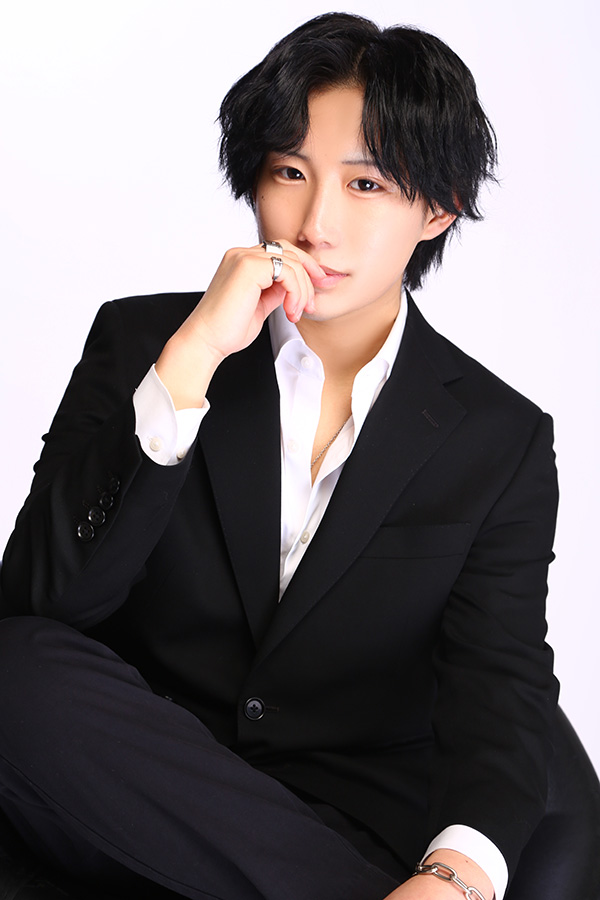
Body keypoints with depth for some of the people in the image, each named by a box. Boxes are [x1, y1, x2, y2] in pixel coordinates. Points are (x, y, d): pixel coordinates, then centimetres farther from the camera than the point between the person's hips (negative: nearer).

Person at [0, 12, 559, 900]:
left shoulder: (503, 442, 1)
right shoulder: (140, 341, 1)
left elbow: (499, 697, -9)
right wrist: (189, 360, -21)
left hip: (359, 824, -3)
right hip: (133, 805, 4)